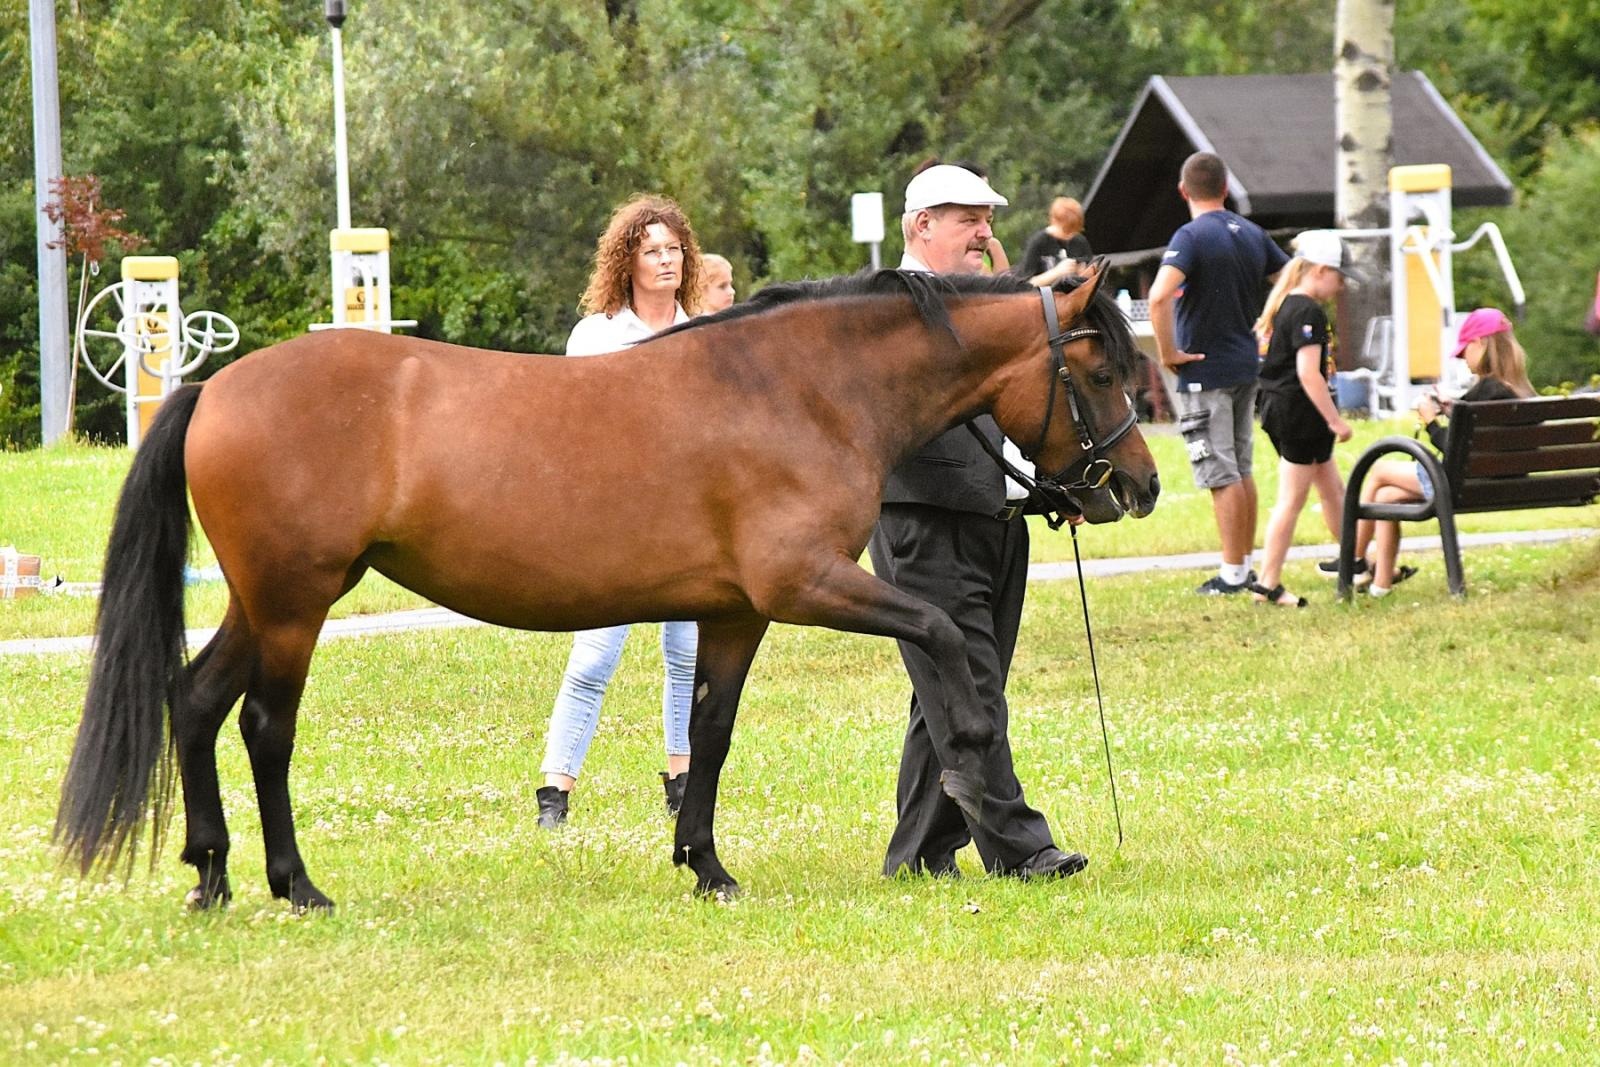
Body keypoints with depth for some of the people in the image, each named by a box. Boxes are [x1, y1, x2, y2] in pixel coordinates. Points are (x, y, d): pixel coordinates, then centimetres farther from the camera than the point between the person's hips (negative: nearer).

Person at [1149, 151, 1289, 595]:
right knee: (1241, 471, 15)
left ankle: (1232, 574, -1)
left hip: (1204, 371, -7)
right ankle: (1245, 566, 20)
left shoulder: (1192, 237, -16)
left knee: (1222, 476, -4)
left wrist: (1168, 353, -19)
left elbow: (1160, 296, -30)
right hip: (1246, 367, 7)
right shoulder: (1252, 235, 7)